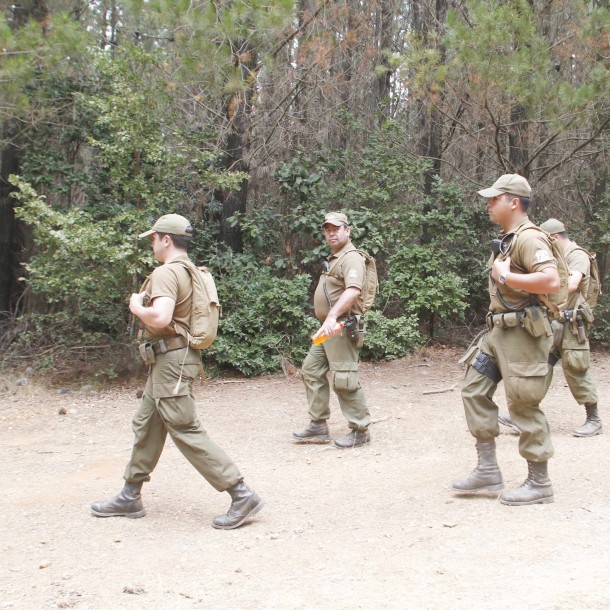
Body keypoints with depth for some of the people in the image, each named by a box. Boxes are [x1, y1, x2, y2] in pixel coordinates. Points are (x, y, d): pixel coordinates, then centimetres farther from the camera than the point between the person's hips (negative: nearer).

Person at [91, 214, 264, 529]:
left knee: (186, 430, -8)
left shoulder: (166, 273, -17)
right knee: (146, 426, 18)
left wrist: (137, 306, -11)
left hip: (171, 360, -11)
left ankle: (242, 495, -7)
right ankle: (130, 497, 29)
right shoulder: (191, 272, 13)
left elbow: (160, 317, -31)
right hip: (168, 361, 11)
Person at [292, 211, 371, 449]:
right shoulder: (333, 258, 19)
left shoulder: (351, 258, -14)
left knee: (344, 380, -9)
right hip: (327, 328, 11)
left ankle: (360, 431, 2)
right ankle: (318, 427, 19)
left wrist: (332, 316, -43)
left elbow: (353, 291, -32)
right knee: (311, 371, 12)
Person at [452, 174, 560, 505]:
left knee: (524, 405, -4)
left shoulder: (529, 238, -16)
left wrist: (504, 277, -25)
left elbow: (551, 281, -30)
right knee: (474, 390, 9)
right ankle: (487, 470, 15)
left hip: (522, 332, -10)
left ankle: (539, 484, 10)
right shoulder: (506, 240, 15)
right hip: (498, 330, 10)